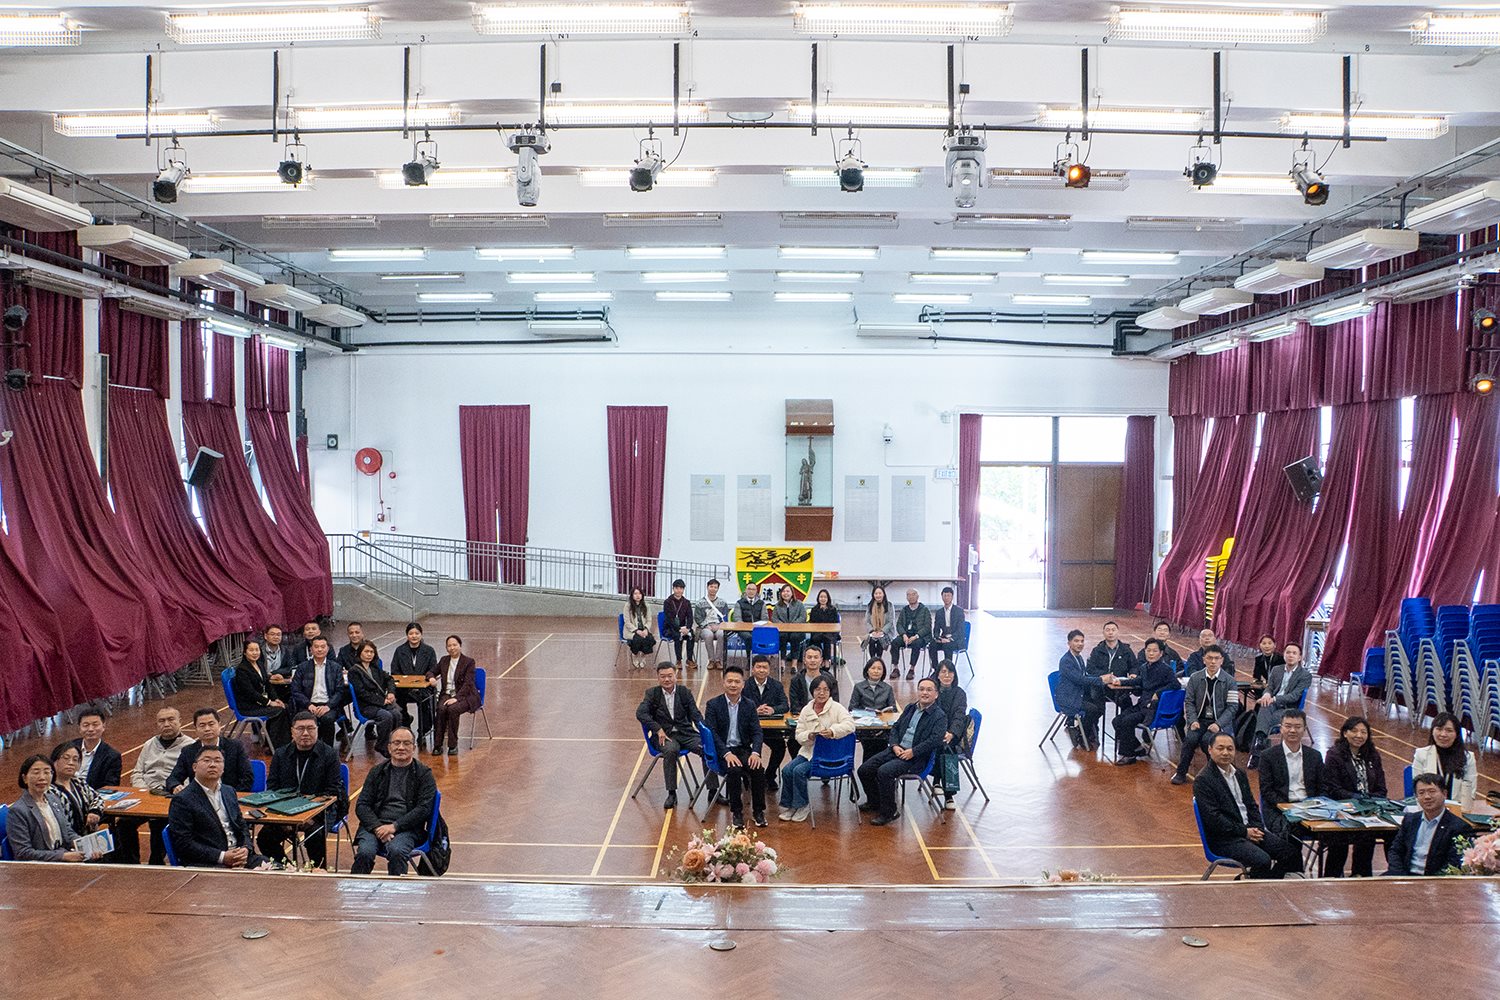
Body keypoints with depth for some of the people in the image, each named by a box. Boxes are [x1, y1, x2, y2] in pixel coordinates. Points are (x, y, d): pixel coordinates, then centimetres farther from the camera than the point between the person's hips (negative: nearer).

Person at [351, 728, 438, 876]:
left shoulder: (424, 774, 7)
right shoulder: (377, 771, 16)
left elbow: (424, 808, -3)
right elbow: (362, 805, 9)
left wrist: (395, 826, -14)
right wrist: (377, 827, -9)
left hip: (407, 828, -2)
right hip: (375, 825, 2)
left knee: (396, 851, -33)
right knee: (364, 852, -28)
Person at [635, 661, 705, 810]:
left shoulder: (684, 692, 10)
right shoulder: (652, 693, 5)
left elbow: (695, 715, 4)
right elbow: (640, 713, -9)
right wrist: (659, 729, -20)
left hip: (686, 733, 2)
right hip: (665, 735, -2)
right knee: (671, 750, -36)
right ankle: (672, 794, -26)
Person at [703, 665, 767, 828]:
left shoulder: (749, 705, 7)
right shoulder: (713, 704, -3)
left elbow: (756, 732, 2)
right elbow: (711, 732, -11)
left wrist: (755, 752, -17)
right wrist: (727, 753, -23)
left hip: (744, 749, 3)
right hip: (721, 751, -3)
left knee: (759, 769, -26)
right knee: (734, 770, -32)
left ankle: (758, 811, -8)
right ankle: (736, 812, -15)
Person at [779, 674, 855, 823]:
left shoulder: (837, 708, -7)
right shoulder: (806, 710, 7)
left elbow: (849, 724, -24)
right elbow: (799, 735, 4)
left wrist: (833, 731, -39)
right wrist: (809, 735, -18)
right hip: (808, 751, 5)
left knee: (799, 771, -23)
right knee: (787, 770, -16)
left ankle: (803, 805, -2)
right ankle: (788, 805, 2)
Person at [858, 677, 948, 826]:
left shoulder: (940, 717, -3)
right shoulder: (910, 708, 19)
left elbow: (935, 740, -16)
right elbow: (895, 727, 18)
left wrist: (913, 752, -21)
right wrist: (895, 745, -1)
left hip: (915, 757, -7)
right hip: (897, 749, 7)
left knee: (884, 772, -30)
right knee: (864, 769, -6)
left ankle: (888, 812, -14)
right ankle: (874, 802, 17)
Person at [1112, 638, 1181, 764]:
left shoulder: (1165, 669, -11)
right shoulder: (1144, 667, 12)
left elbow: (1176, 685, -23)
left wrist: (1158, 693, -21)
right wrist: (1121, 682, 18)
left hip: (1155, 707, -8)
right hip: (1142, 704, 8)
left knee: (1127, 721, -23)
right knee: (1117, 720, -7)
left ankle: (1128, 755, -6)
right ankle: (1139, 749, 3)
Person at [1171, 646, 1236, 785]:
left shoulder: (1229, 681, -2)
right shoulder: (1195, 678, 4)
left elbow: (1232, 706, -5)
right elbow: (1189, 702, 6)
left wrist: (1218, 724, -17)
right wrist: (1193, 720, -10)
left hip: (1220, 722, -2)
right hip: (1199, 720, 2)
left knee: (1208, 739, -30)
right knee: (1190, 738, -27)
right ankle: (1181, 773, -11)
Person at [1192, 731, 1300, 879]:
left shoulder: (1240, 774, 16)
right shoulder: (1203, 780, -12)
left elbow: (1251, 805, 18)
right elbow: (1212, 818, -17)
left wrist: (1257, 828, -1)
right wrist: (1244, 832, -15)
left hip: (1250, 830, 8)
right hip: (1224, 839, -8)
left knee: (1290, 852, -6)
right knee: (1263, 861, -28)